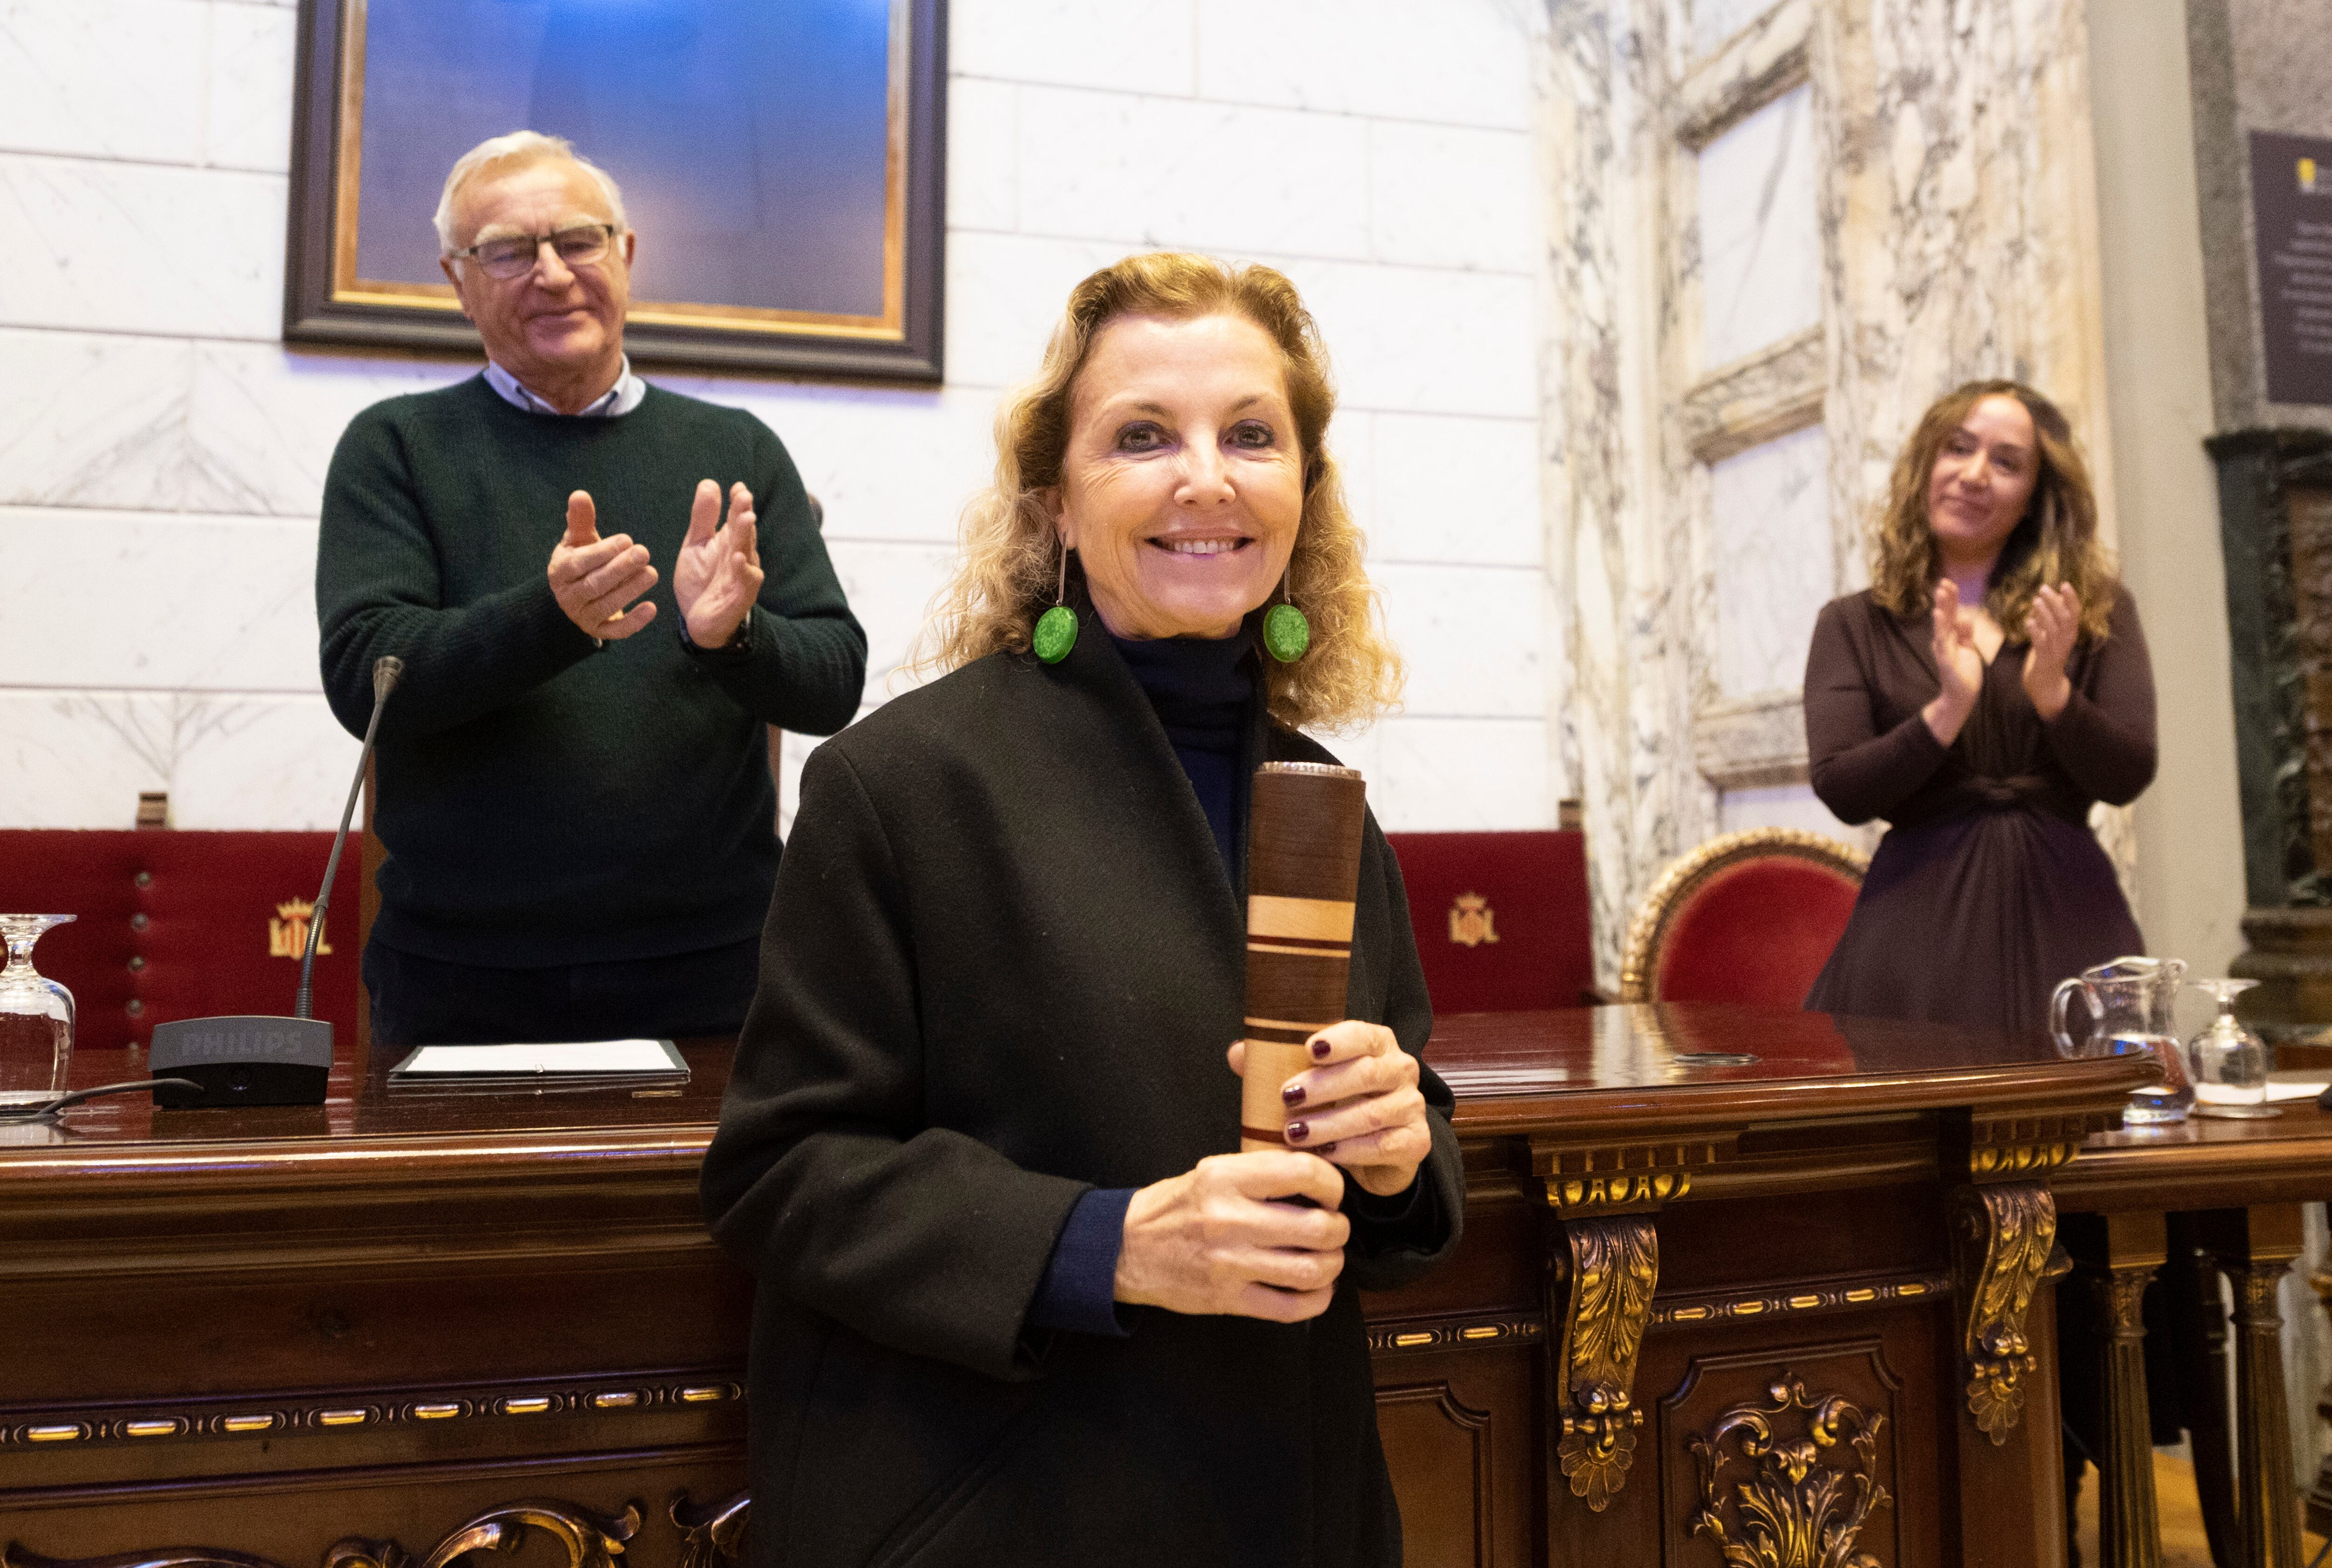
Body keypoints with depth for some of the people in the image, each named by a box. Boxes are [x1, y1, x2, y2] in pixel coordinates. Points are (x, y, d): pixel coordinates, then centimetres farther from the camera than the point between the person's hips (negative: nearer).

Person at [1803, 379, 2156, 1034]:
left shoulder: (2096, 609, 10)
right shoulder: (1854, 624, 6)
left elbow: (2128, 778, 1)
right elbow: (1840, 792, -4)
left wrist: (2052, 692, -16)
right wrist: (1947, 712, -18)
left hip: (2062, 914, 2)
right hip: (1921, 924, -1)